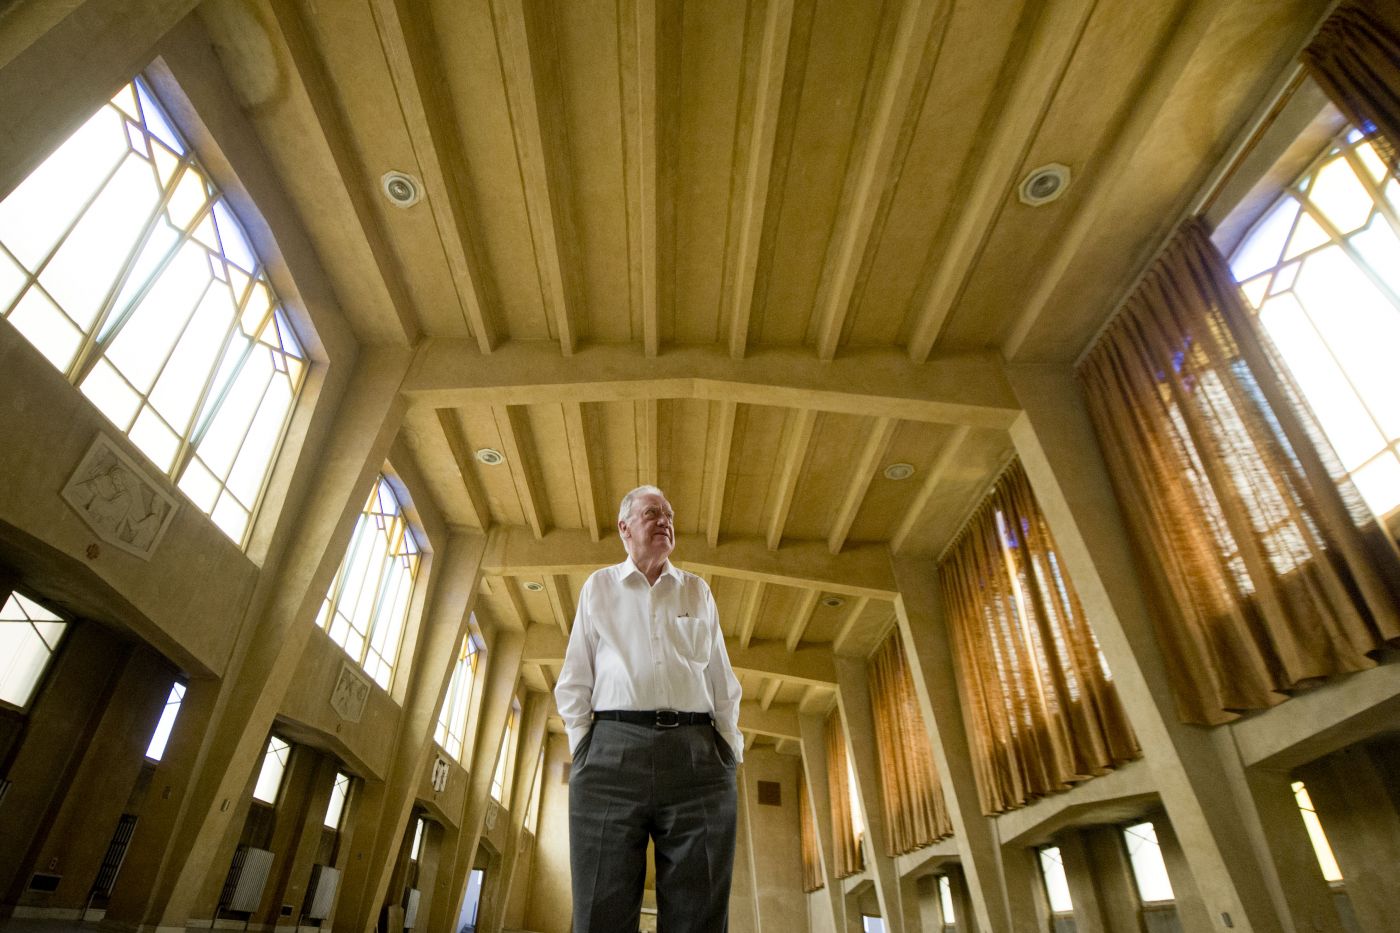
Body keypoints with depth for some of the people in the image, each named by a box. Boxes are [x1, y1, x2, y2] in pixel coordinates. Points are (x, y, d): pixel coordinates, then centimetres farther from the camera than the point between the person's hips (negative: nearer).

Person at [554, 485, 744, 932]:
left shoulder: (698, 591, 19)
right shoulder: (598, 587, 16)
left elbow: (723, 682, 17)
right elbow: (574, 681, 13)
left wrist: (730, 751, 7)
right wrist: (583, 751, 2)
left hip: (697, 753, 1)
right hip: (614, 749, -1)